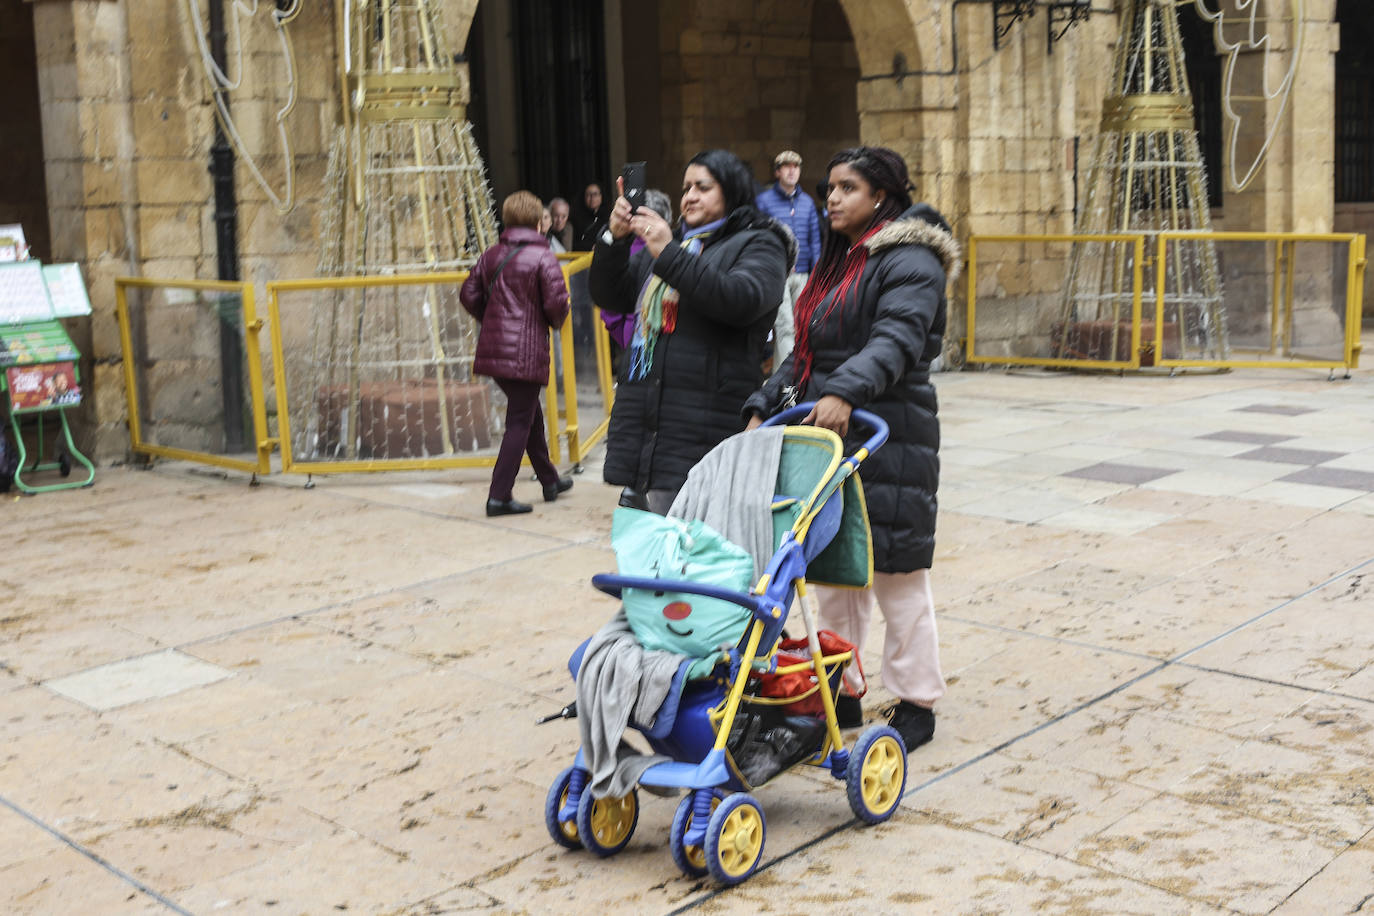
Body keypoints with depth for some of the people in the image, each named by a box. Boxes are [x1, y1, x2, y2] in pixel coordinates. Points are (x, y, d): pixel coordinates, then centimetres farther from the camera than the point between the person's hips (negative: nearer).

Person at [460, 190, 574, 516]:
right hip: (526, 353, -7)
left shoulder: (491, 256, 9)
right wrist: (555, 322, 5)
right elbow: (557, 303, -16)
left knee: (531, 413, 21)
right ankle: (499, 496, -3)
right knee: (520, 422, -1)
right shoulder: (543, 257, -9)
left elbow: (468, 294, 8)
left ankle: (550, 480, 35)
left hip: (493, 350, 7)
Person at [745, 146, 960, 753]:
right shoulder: (835, 260, 20)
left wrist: (845, 392, -40)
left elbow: (897, 338, -25)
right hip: (825, 432, 9)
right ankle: (841, 692, 25)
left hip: (889, 441, -8)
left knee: (897, 572, 0)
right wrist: (766, 406, 11)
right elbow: (805, 352, 22)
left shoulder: (910, 261, -8)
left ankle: (917, 703, 14)